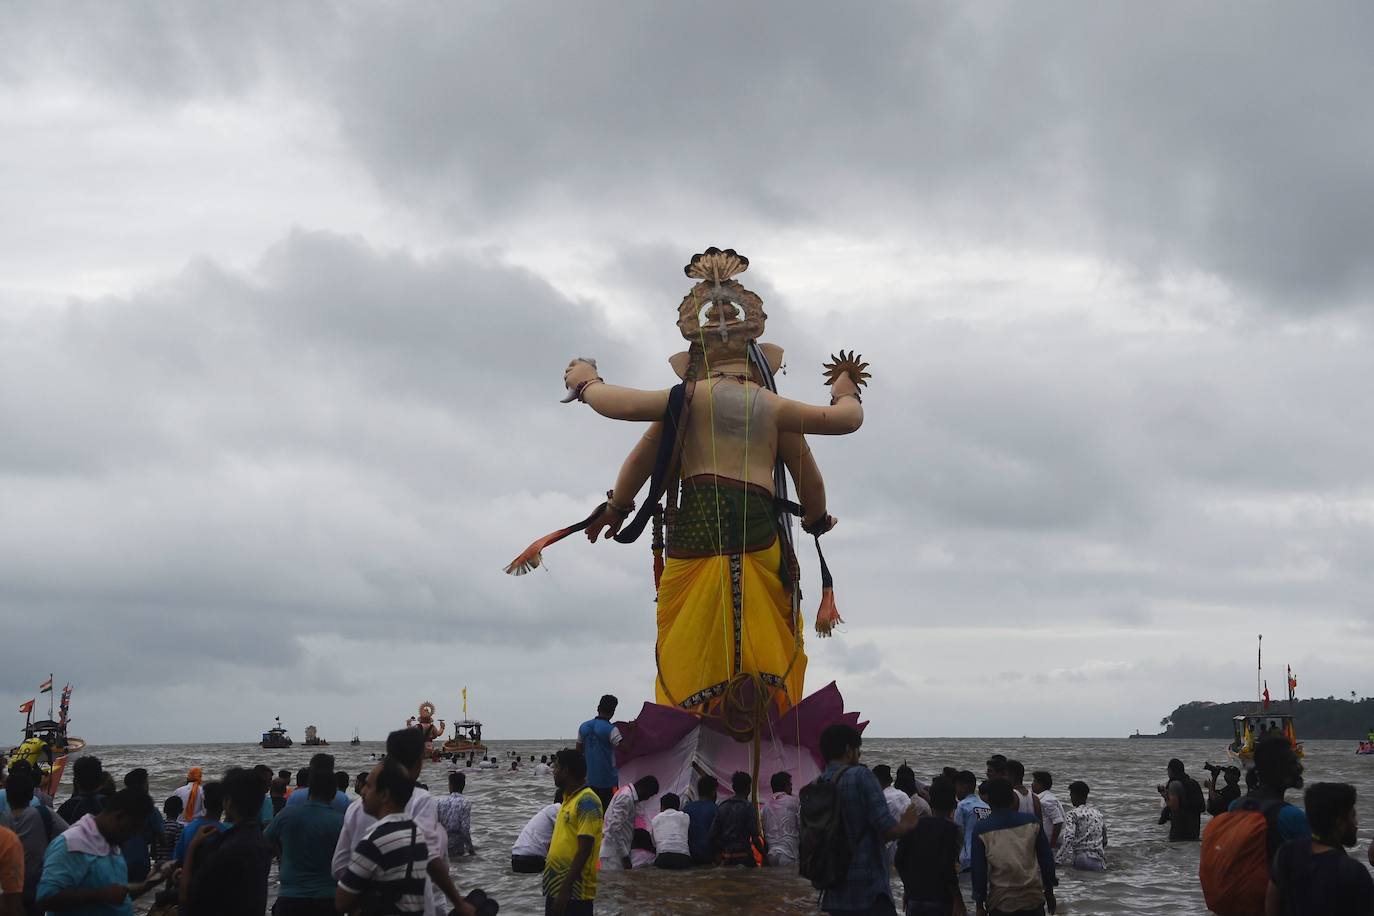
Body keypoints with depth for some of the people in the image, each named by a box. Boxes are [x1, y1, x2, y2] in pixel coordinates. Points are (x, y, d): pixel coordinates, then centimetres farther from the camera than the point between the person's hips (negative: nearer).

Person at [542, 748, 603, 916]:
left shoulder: (587, 801, -15)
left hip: (574, 892, -9)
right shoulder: (569, 798, 13)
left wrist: (565, 890, -21)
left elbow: (584, 850, -20)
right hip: (556, 887, 9)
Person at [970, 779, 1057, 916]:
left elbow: (978, 870, -4)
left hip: (1001, 901, -2)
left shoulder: (981, 830, -7)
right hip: (1033, 899, 2)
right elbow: (1046, 860, 3)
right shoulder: (1032, 822, -1)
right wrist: (1049, 891, 14)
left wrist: (980, 904, 4)